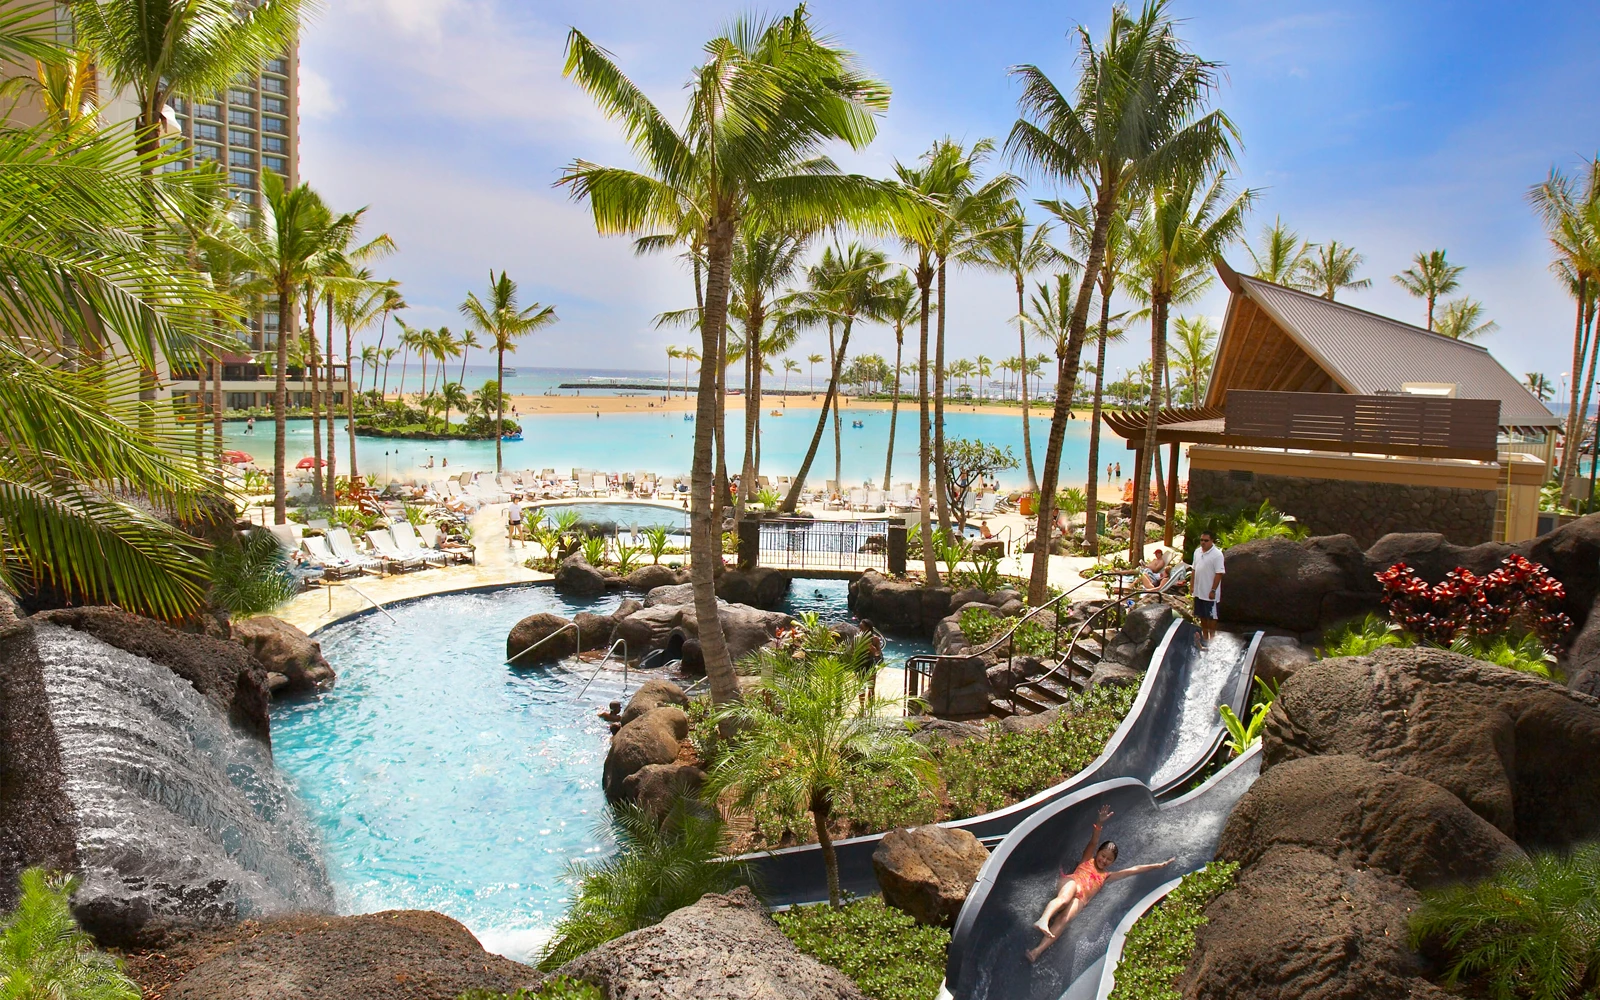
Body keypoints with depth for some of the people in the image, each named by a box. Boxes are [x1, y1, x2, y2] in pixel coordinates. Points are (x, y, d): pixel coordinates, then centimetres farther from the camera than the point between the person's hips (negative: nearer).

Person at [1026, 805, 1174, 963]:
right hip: (1070, 884, -1)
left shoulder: (1107, 876, 33)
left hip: (1080, 900, 1)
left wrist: (1158, 865, 32)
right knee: (1065, 898, -40)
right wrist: (1100, 822, -5)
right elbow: (1093, 841, 11)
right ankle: (1043, 920, -64)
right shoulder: (1087, 860, 27)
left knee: (1064, 921, -28)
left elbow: (1134, 870, 32)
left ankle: (1037, 951, -46)